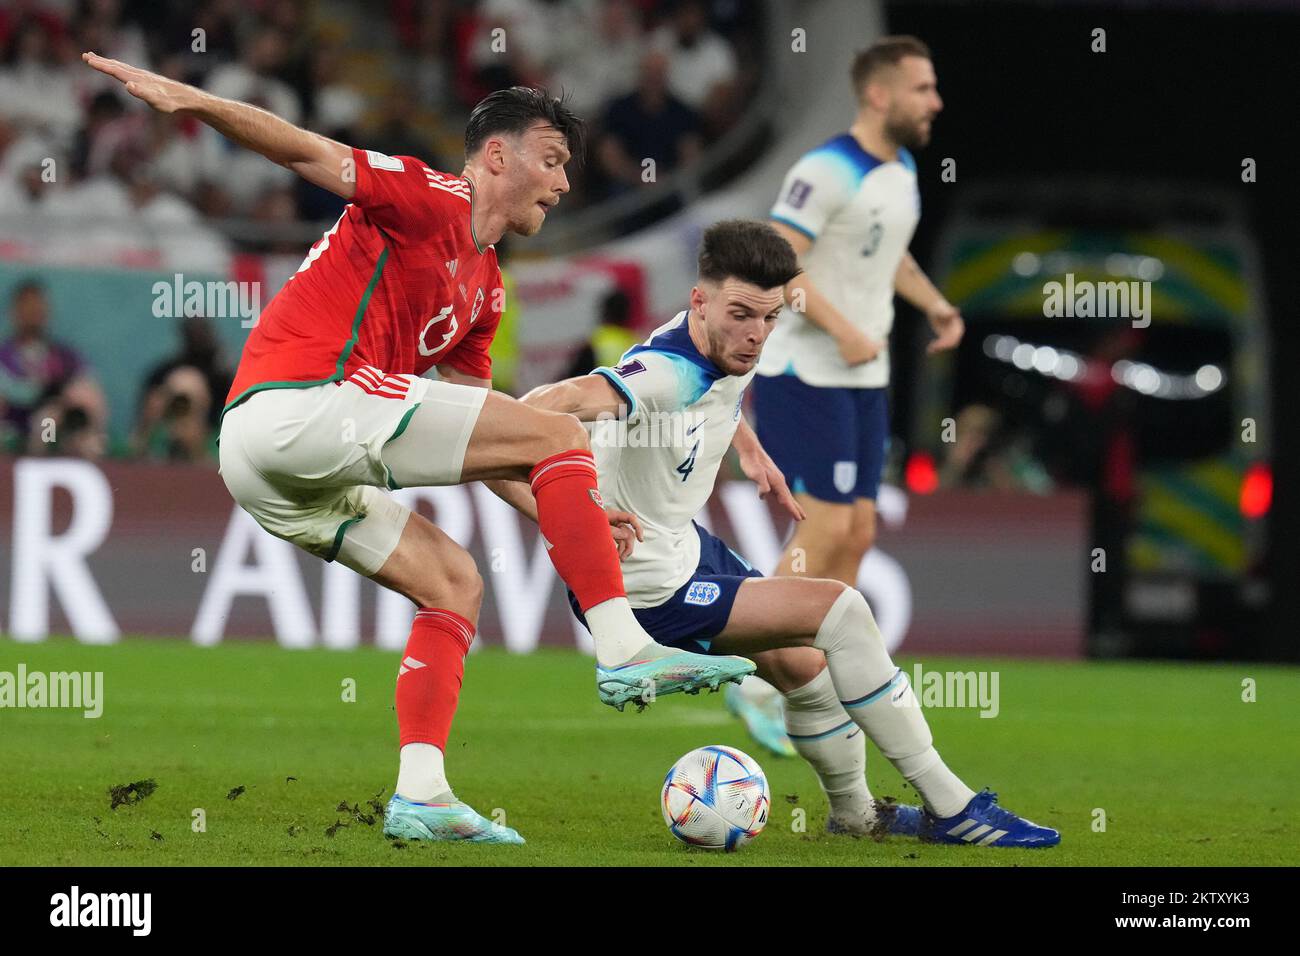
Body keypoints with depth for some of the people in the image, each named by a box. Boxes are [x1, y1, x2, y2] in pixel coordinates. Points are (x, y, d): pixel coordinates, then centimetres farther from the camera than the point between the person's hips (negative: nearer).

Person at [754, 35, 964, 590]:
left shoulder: (902, 169, 11)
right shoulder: (828, 171, -17)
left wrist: (934, 304, 11)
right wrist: (844, 331, -27)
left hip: (866, 379, 9)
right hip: (807, 376, -9)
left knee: (857, 535, 7)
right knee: (826, 529, -12)